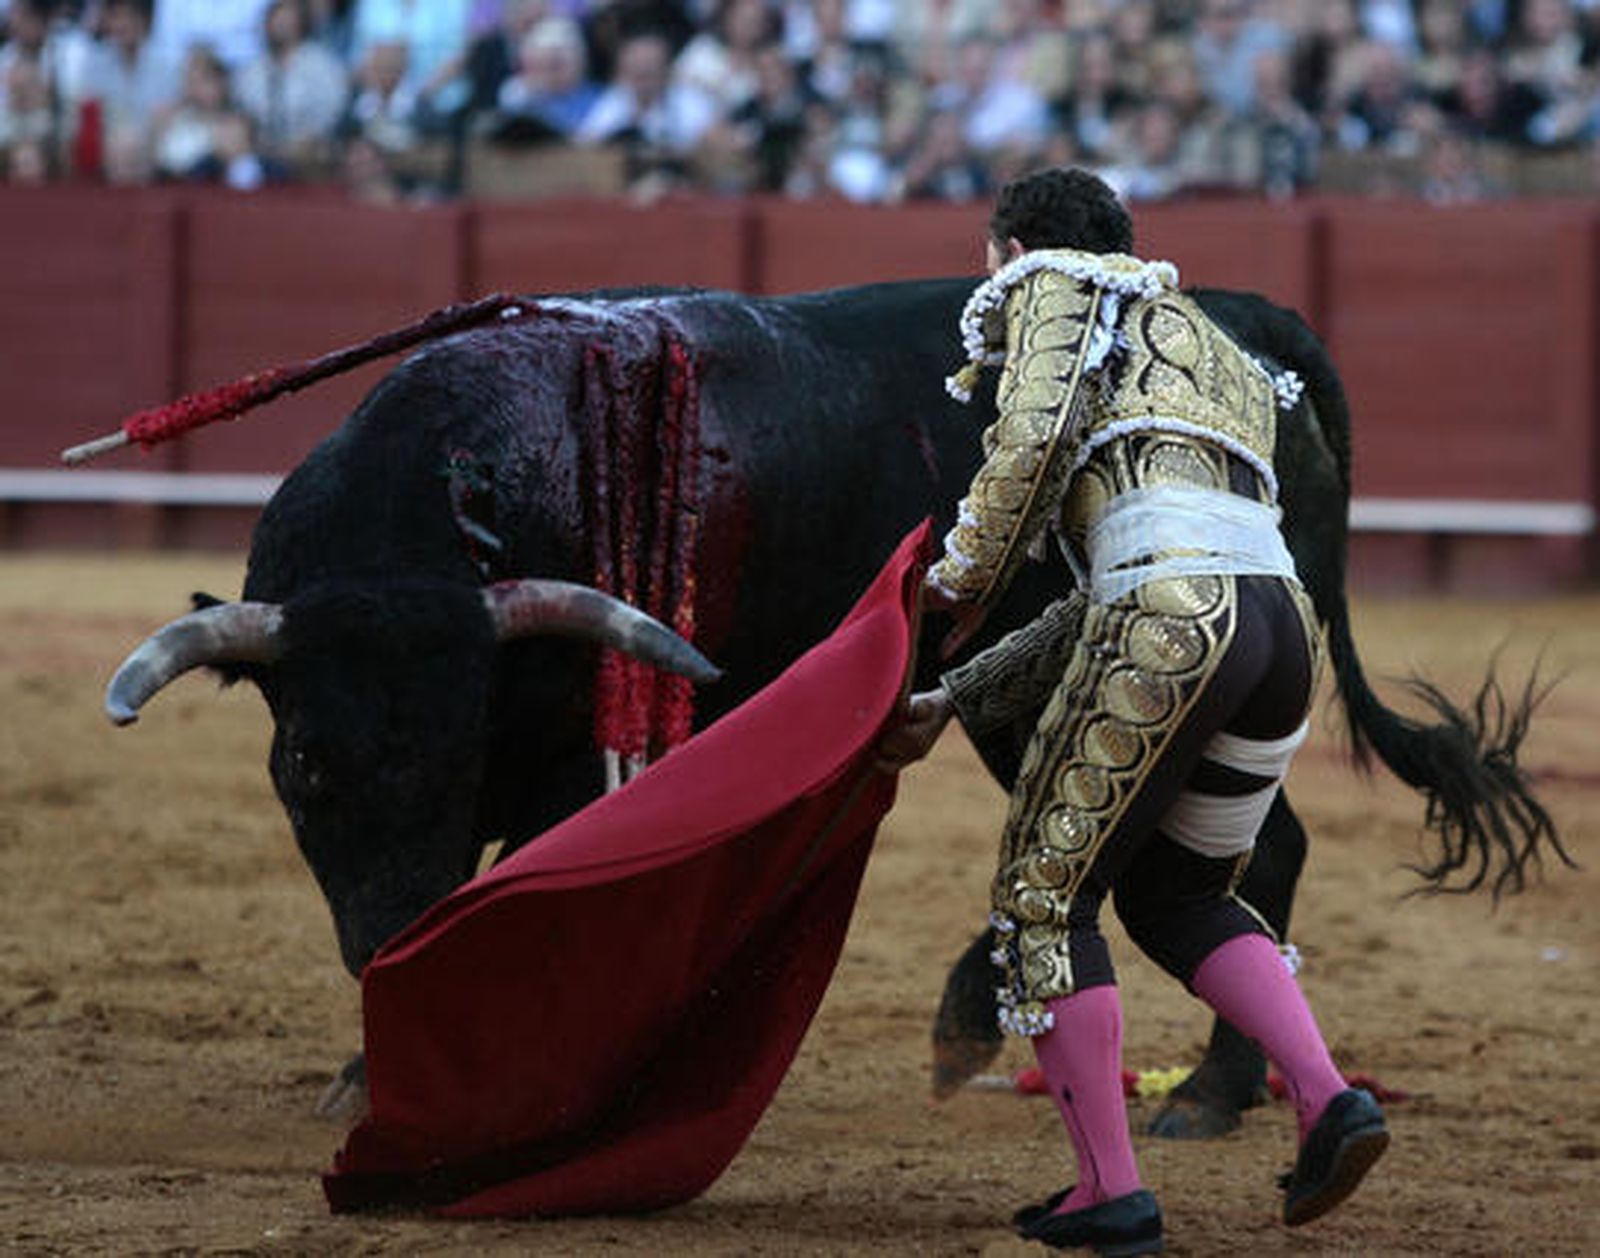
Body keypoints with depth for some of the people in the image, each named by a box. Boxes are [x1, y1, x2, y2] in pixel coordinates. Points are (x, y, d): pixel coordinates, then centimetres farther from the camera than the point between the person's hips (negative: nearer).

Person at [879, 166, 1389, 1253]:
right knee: (1177, 896, 25)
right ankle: (1328, 1100, 5)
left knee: (1044, 897, 5)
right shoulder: (1210, 361, 37)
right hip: (1285, 627, 8)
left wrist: (964, 582, 8)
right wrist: (953, 704, 33)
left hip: (1172, 625, -8)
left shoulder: (1056, 283, 16)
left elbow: (1034, 440, -5)